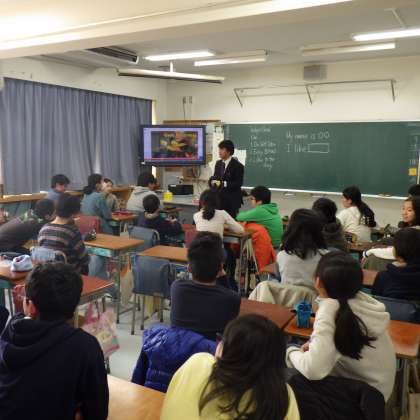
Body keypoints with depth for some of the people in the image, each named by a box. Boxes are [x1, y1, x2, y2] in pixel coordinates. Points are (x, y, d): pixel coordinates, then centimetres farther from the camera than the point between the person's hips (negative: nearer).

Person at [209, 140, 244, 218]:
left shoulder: (237, 165, -10)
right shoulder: (218, 163, 12)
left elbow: (238, 183, -15)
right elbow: (215, 177, 15)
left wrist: (223, 184, -23)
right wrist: (212, 181, -10)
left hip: (232, 200, -6)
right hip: (219, 197, 6)